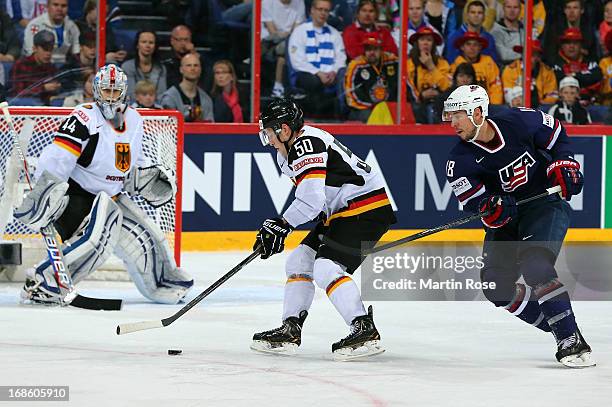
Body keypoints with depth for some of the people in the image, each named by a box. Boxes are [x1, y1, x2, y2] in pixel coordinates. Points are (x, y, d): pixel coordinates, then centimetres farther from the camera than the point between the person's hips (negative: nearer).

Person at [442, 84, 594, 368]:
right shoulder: (460, 161, -10)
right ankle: (558, 326, 5)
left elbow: (557, 137, 4)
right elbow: (473, 202, -16)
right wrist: (490, 208, -37)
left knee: (535, 267, -27)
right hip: (506, 216, 5)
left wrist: (564, 164, -11)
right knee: (495, 285, -7)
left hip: (547, 203, -5)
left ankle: (572, 341, -26)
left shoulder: (520, 121, -15)